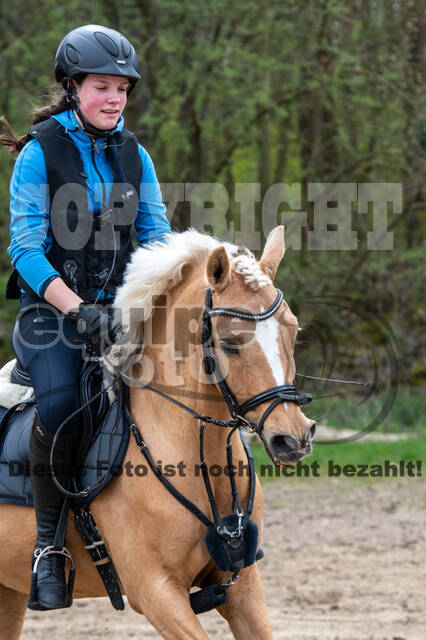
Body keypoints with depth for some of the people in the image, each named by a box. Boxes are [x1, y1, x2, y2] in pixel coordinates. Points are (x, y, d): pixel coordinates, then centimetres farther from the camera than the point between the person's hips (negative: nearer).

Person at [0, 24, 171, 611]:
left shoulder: (133, 156, 10)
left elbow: (156, 238, 8)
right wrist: (77, 307, -24)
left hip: (120, 306, 4)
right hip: (51, 309, -4)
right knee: (61, 406, -33)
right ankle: (48, 541, -16)